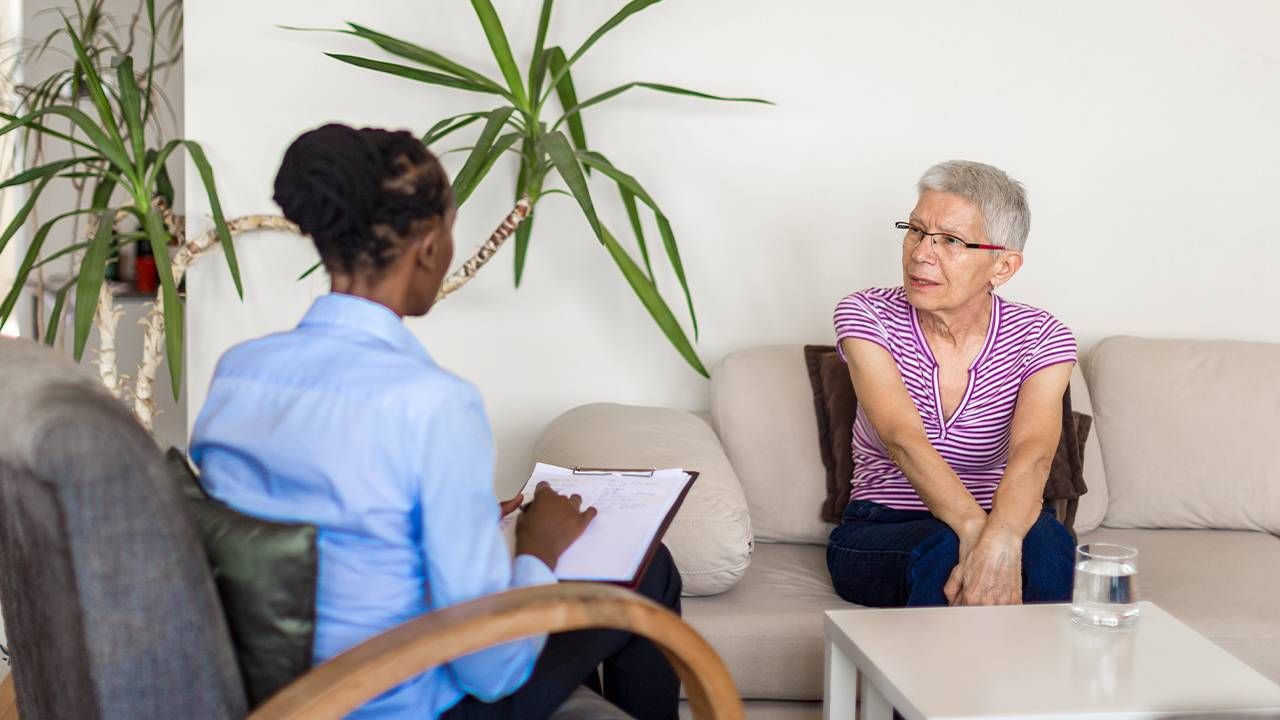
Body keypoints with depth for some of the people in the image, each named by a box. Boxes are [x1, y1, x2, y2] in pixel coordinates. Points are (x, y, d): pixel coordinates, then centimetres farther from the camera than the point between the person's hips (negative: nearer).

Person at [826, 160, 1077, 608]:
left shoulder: (1040, 340, -7)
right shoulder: (866, 317, -9)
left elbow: (1032, 454, -27)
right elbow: (904, 440, -25)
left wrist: (1000, 541, -50)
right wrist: (975, 531, -45)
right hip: (876, 537, -1)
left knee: (1045, 538, -33)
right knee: (947, 548, -36)